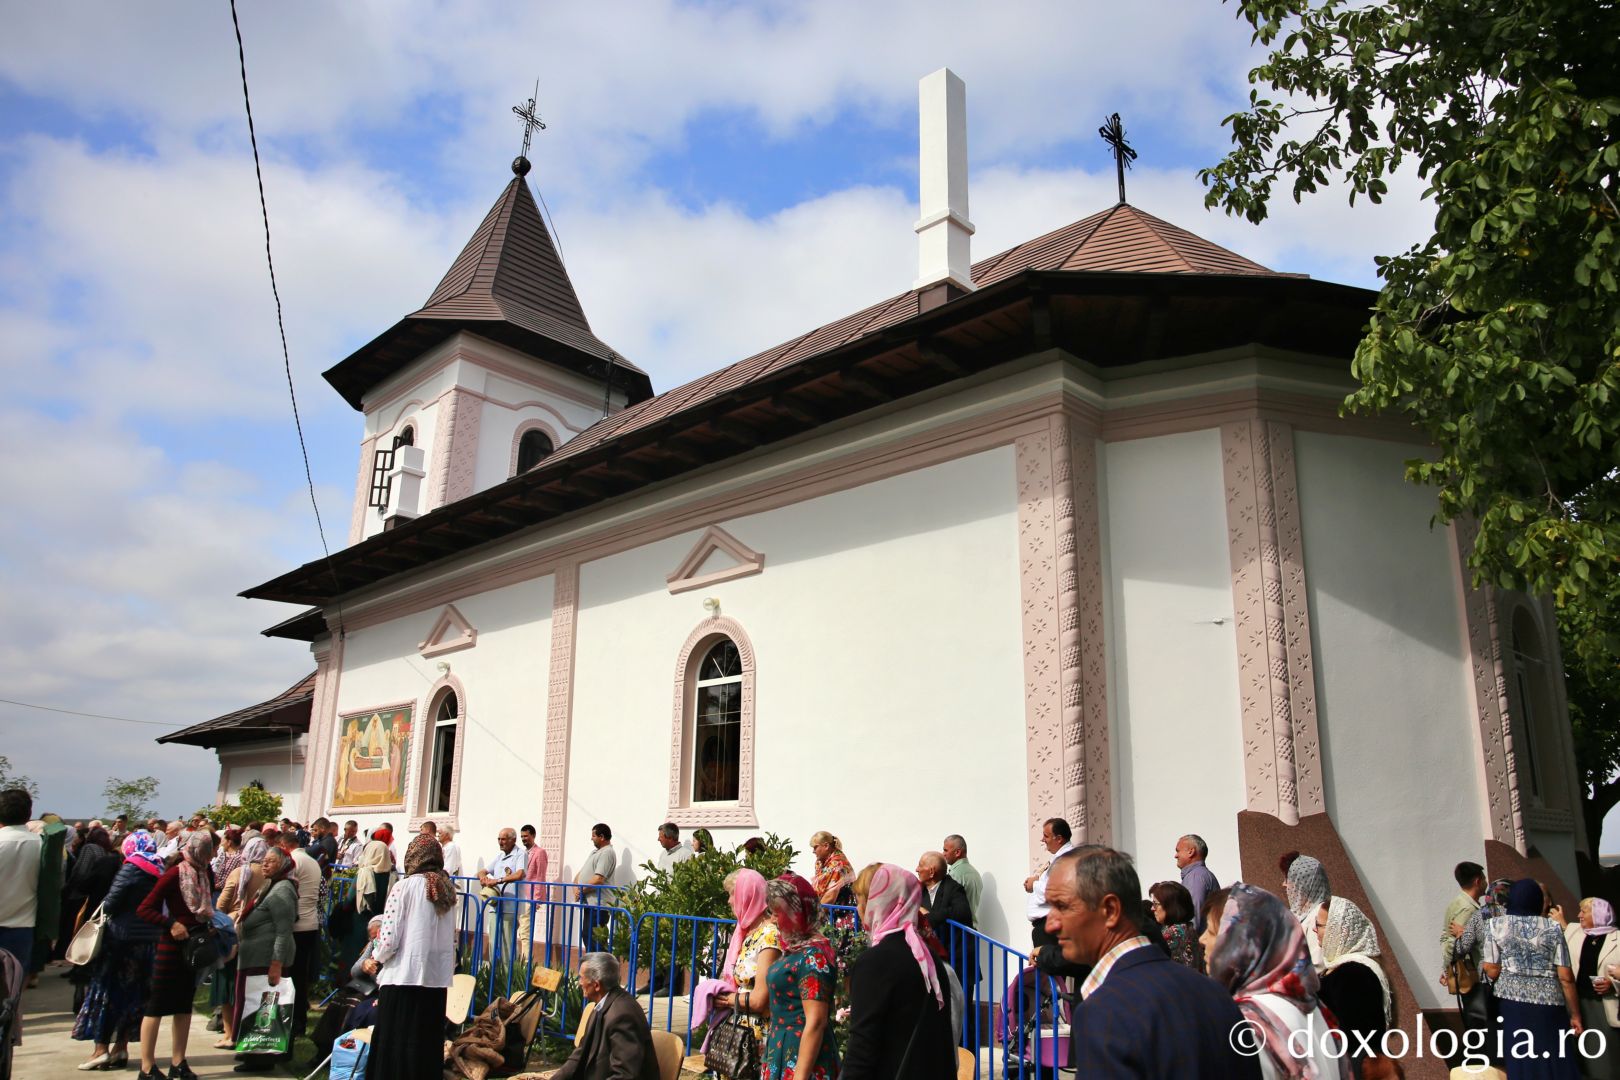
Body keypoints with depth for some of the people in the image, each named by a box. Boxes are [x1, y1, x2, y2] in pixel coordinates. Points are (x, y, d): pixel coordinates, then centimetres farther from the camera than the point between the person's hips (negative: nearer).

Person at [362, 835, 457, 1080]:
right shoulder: (447, 890, 9)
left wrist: (376, 960, 9)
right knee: (429, 1045, 11)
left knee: (395, 1045, 5)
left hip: (404, 977, -5)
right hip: (438, 978, 5)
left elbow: (390, 938, -9)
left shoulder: (405, 887, -7)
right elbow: (453, 940, 9)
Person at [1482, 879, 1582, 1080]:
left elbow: (1493, 972, -4)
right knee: (1555, 1062, 8)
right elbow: (1566, 977, -1)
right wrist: (1575, 1014, 7)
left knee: (1519, 1062, 5)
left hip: (1512, 1001, 0)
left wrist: (1483, 965, 17)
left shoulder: (1496, 925, 2)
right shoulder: (1552, 928, 2)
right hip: (1549, 1003, 0)